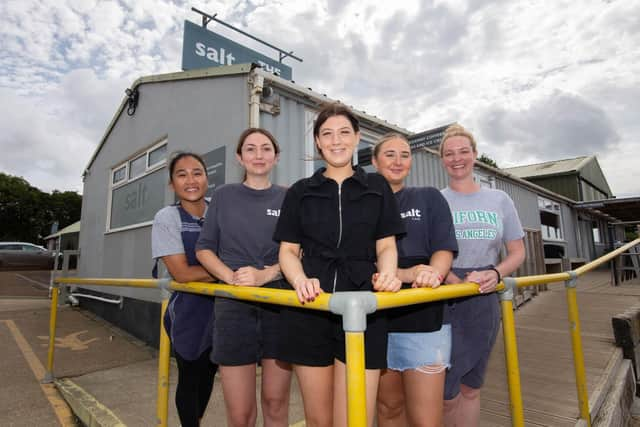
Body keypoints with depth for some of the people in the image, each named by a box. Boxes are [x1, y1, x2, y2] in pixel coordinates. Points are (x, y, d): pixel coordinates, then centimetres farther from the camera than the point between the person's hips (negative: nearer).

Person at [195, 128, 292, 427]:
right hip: (234, 307, 0)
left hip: (281, 306, 1)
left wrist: (266, 274, -15)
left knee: (276, 402, 10)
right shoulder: (224, 196, 8)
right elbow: (204, 248, 7)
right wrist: (231, 277, -11)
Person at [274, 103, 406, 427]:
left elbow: (386, 246, 9)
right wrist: (300, 280, -15)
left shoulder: (377, 187, 11)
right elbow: (288, 251, 7)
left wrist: (388, 273, -14)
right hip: (310, 310, 1)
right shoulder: (300, 192, 11)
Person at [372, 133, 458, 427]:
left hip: (424, 317, -1)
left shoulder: (429, 198, 9)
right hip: (377, 317, 1)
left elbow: (444, 249, 0)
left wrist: (433, 274, -24)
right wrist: (405, 274, -19)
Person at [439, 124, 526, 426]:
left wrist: (495, 274, -11)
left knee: (471, 388, 15)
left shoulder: (499, 200, 8)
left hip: (484, 302, 3)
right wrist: (457, 282, -20)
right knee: (444, 392, -3)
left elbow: (517, 251, 9)